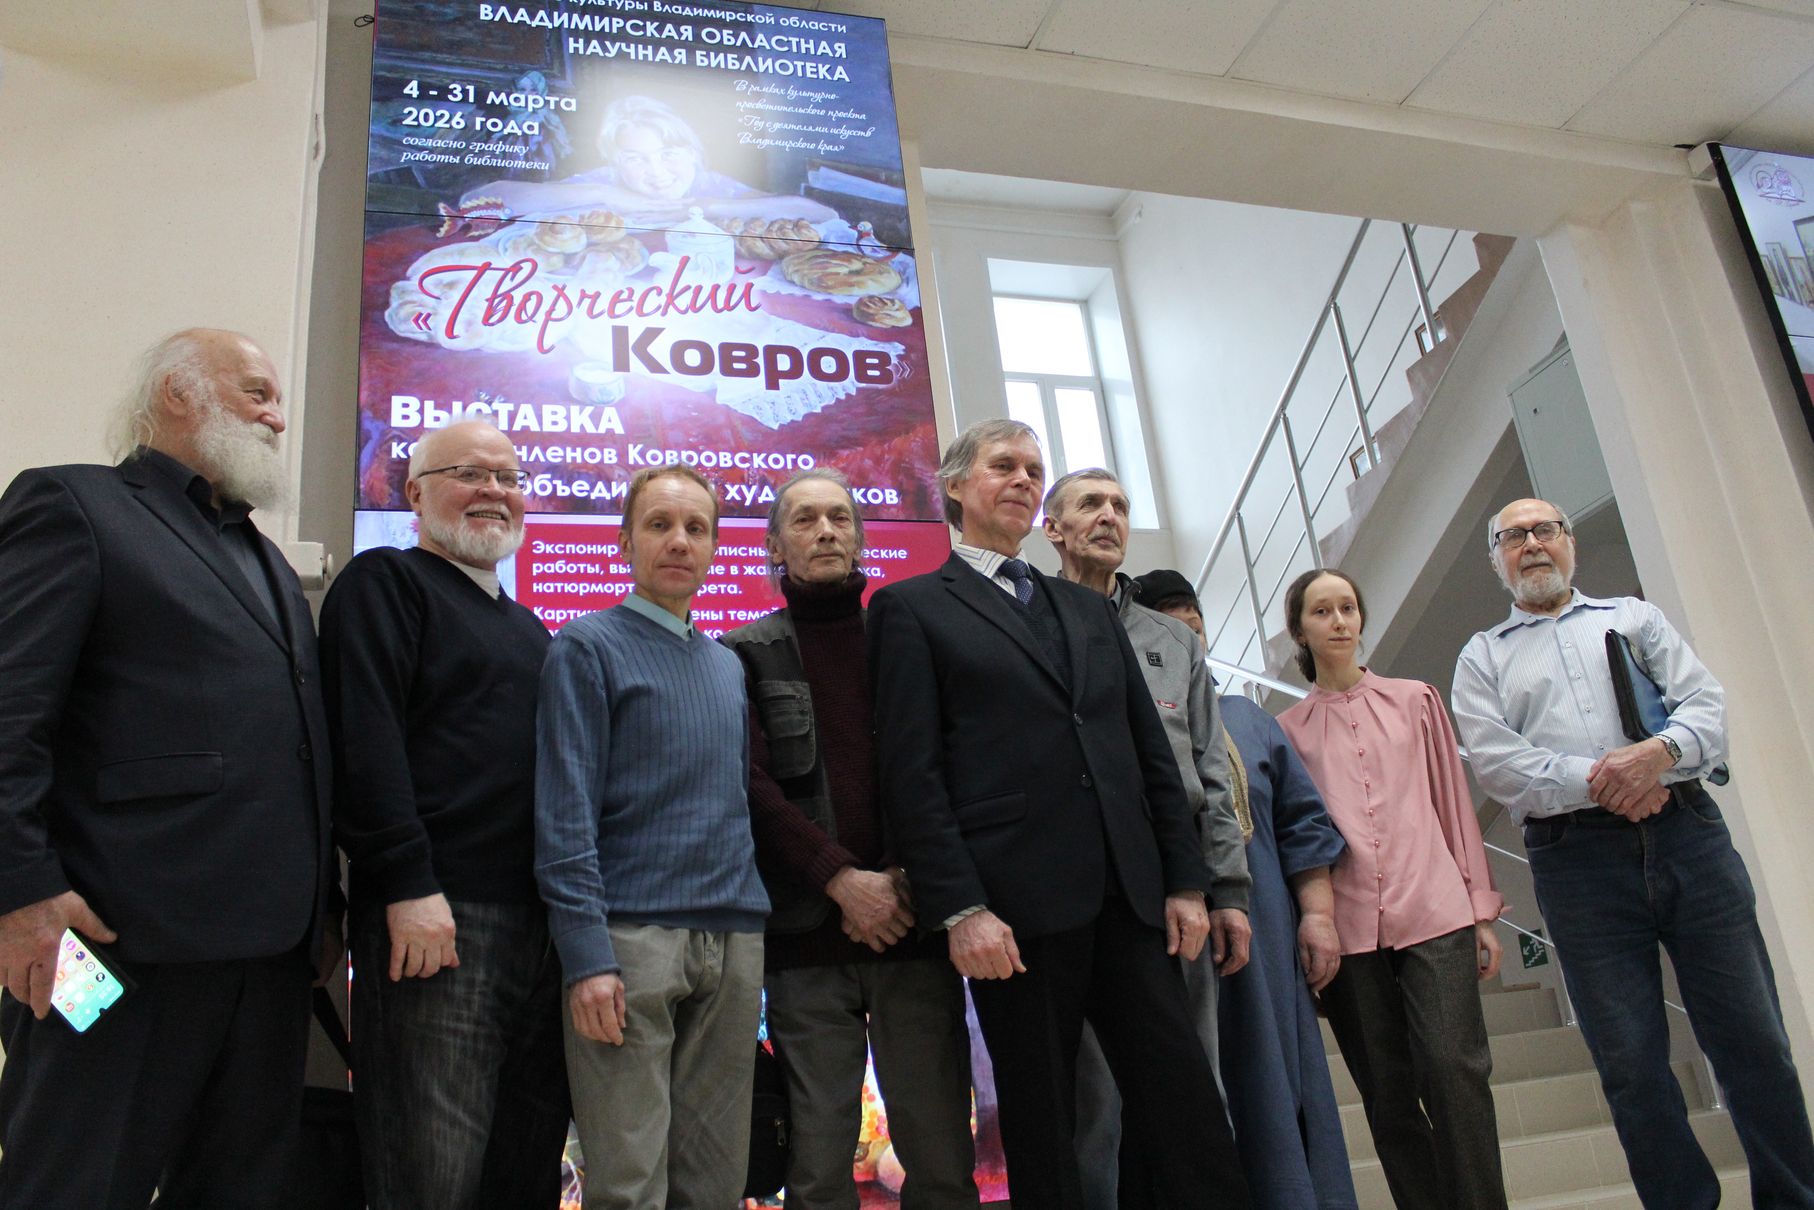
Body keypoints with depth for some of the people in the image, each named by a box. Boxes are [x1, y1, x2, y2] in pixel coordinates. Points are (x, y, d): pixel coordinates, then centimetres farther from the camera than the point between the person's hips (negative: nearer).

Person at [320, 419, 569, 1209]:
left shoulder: (527, 628, 23)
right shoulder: (386, 583, 1)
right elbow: (365, 739, -12)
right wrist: (409, 885, -19)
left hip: (541, 925, 8)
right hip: (436, 919, -7)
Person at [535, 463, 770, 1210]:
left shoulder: (729, 666, 17)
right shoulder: (588, 647, -1)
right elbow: (565, 813, -8)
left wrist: (752, 932, 12)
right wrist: (587, 955, -15)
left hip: (733, 940, 6)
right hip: (633, 936, -5)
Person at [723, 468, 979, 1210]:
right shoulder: (749, 654, 8)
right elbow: (753, 784, -3)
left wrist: (903, 880, -8)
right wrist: (843, 880, -12)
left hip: (912, 923, 2)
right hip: (808, 937, -1)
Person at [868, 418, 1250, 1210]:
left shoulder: (1090, 609, 21)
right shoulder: (913, 607, 4)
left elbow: (1152, 751, 17)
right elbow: (911, 772, -5)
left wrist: (1184, 880, 9)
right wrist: (959, 909, -13)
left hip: (1128, 899, 5)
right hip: (1017, 907, -4)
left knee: (1188, 1108, 4)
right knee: (1042, 1128, 5)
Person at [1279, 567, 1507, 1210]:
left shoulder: (1415, 700, 13)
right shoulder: (1288, 728, 10)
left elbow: (1455, 805, 13)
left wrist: (1481, 910, 8)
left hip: (1433, 911, 0)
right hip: (1347, 927, 0)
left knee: (1452, 1071, -11)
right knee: (1387, 1094, 4)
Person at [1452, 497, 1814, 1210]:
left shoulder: (1634, 618, 19)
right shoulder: (1483, 657, 14)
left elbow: (1706, 703, 6)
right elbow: (1494, 762, -1)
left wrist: (1659, 752, -15)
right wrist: (1597, 781, -13)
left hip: (1686, 834, 1)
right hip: (1577, 858, -1)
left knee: (1751, 1036, 4)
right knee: (1629, 1060, 1)